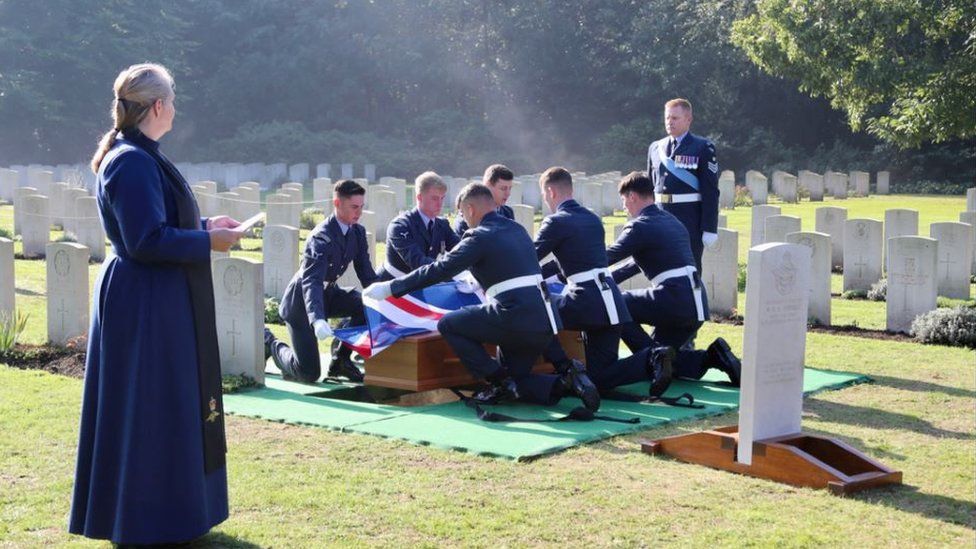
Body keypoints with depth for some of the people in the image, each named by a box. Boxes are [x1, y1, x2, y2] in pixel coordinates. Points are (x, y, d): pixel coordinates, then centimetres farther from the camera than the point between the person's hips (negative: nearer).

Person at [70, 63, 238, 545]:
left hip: (151, 301, 11)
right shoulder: (133, 163, -20)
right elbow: (147, 240, -24)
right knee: (149, 410, -2)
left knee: (167, 407, 17)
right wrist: (208, 242, -15)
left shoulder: (138, 157, 13)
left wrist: (205, 226, 17)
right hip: (146, 305, -11)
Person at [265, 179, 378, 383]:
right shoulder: (321, 238, -28)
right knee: (309, 374, -9)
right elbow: (311, 281, -40)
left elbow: (366, 274, 0)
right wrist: (317, 320, -56)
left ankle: (341, 359, -1)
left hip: (327, 293, 7)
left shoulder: (358, 232, -4)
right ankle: (270, 342, 19)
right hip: (300, 302, -7)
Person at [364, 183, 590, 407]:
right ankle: (559, 385, -1)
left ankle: (499, 381, 1)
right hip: (545, 321, 9)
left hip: (514, 317, -9)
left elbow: (440, 269, -9)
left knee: (448, 324, 6)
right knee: (512, 385, 22)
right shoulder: (517, 230, 20)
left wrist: (390, 288, -5)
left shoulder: (480, 236, -4)